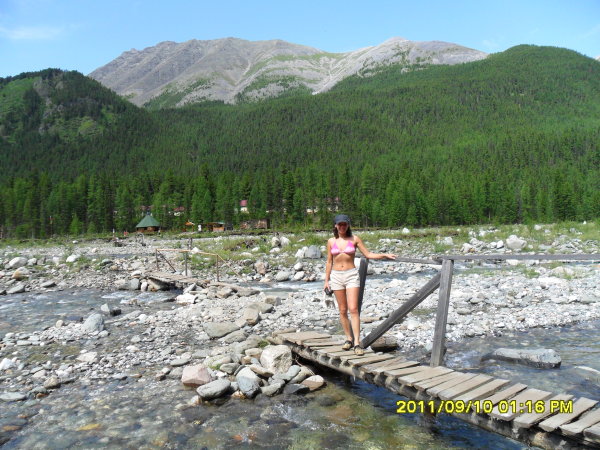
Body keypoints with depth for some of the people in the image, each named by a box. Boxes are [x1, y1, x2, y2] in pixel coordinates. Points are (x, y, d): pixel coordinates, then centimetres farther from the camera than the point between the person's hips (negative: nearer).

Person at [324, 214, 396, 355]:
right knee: (343, 310, 6)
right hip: (336, 276, 2)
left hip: (351, 275, -2)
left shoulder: (354, 239, 1)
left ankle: (357, 342, -10)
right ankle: (349, 339, 19)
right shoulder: (331, 241, 5)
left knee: (353, 309, -11)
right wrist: (326, 280, 9)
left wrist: (384, 255, -8)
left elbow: (368, 254, 4)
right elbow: (329, 262, 10)